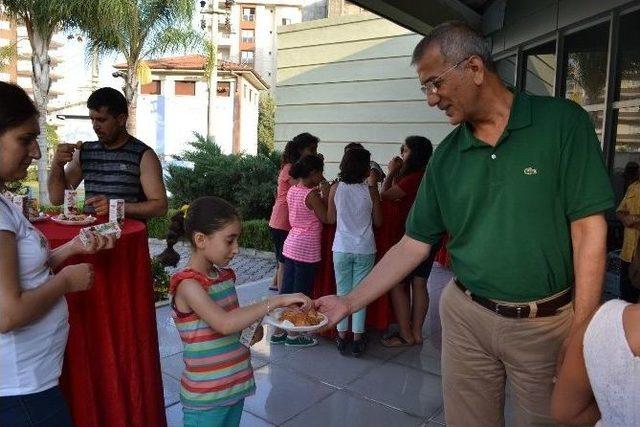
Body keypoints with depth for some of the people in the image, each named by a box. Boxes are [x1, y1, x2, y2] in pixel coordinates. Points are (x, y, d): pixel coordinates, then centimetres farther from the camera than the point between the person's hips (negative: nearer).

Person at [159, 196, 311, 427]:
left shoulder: (225, 276, 3)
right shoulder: (188, 284, -20)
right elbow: (224, 324, -33)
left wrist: (252, 329, -6)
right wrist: (277, 301, -32)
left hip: (236, 385, 7)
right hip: (205, 398, -7)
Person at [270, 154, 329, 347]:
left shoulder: (292, 190, 6)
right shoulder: (312, 195, -17)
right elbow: (326, 218, -14)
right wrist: (325, 196, -8)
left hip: (291, 245, 8)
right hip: (307, 249, -8)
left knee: (287, 288, 13)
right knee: (301, 292, 4)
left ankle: (278, 331, 22)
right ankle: (293, 335, 14)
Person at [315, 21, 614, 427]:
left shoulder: (562, 123, -9)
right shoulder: (446, 156, 1)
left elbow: (588, 229, -10)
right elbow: (414, 244, 3)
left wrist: (582, 333, -13)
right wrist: (349, 302, -1)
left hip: (546, 324, -2)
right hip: (466, 318, 3)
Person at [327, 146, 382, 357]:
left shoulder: (336, 188, -4)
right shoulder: (370, 190, -8)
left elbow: (330, 219, 3)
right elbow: (378, 222, 1)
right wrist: (374, 186, 2)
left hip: (342, 248, 1)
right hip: (365, 249, -1)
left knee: (342, 292, 11)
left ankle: (342, 337, 17)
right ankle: (357, 339, 14)